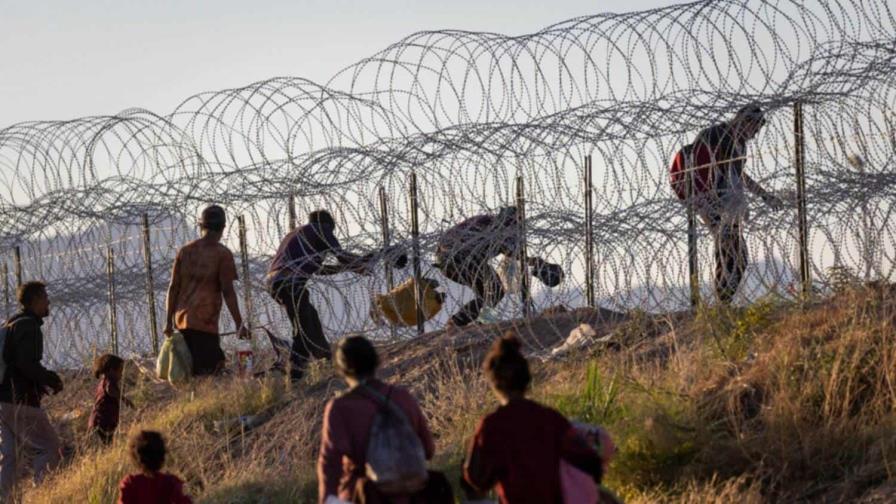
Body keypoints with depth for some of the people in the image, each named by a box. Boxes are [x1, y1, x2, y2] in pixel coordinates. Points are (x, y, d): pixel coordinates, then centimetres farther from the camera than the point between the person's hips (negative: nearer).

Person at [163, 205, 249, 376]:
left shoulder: (185, 251, 13)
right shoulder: (223, 254, -2)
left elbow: (173, 288, 12)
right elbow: (228, 292, -5)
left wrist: (169, 322, 16)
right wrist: (239, 324, -2)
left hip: (182, 320, 6)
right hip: (205, 322, -6)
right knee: (206, 370, -8)